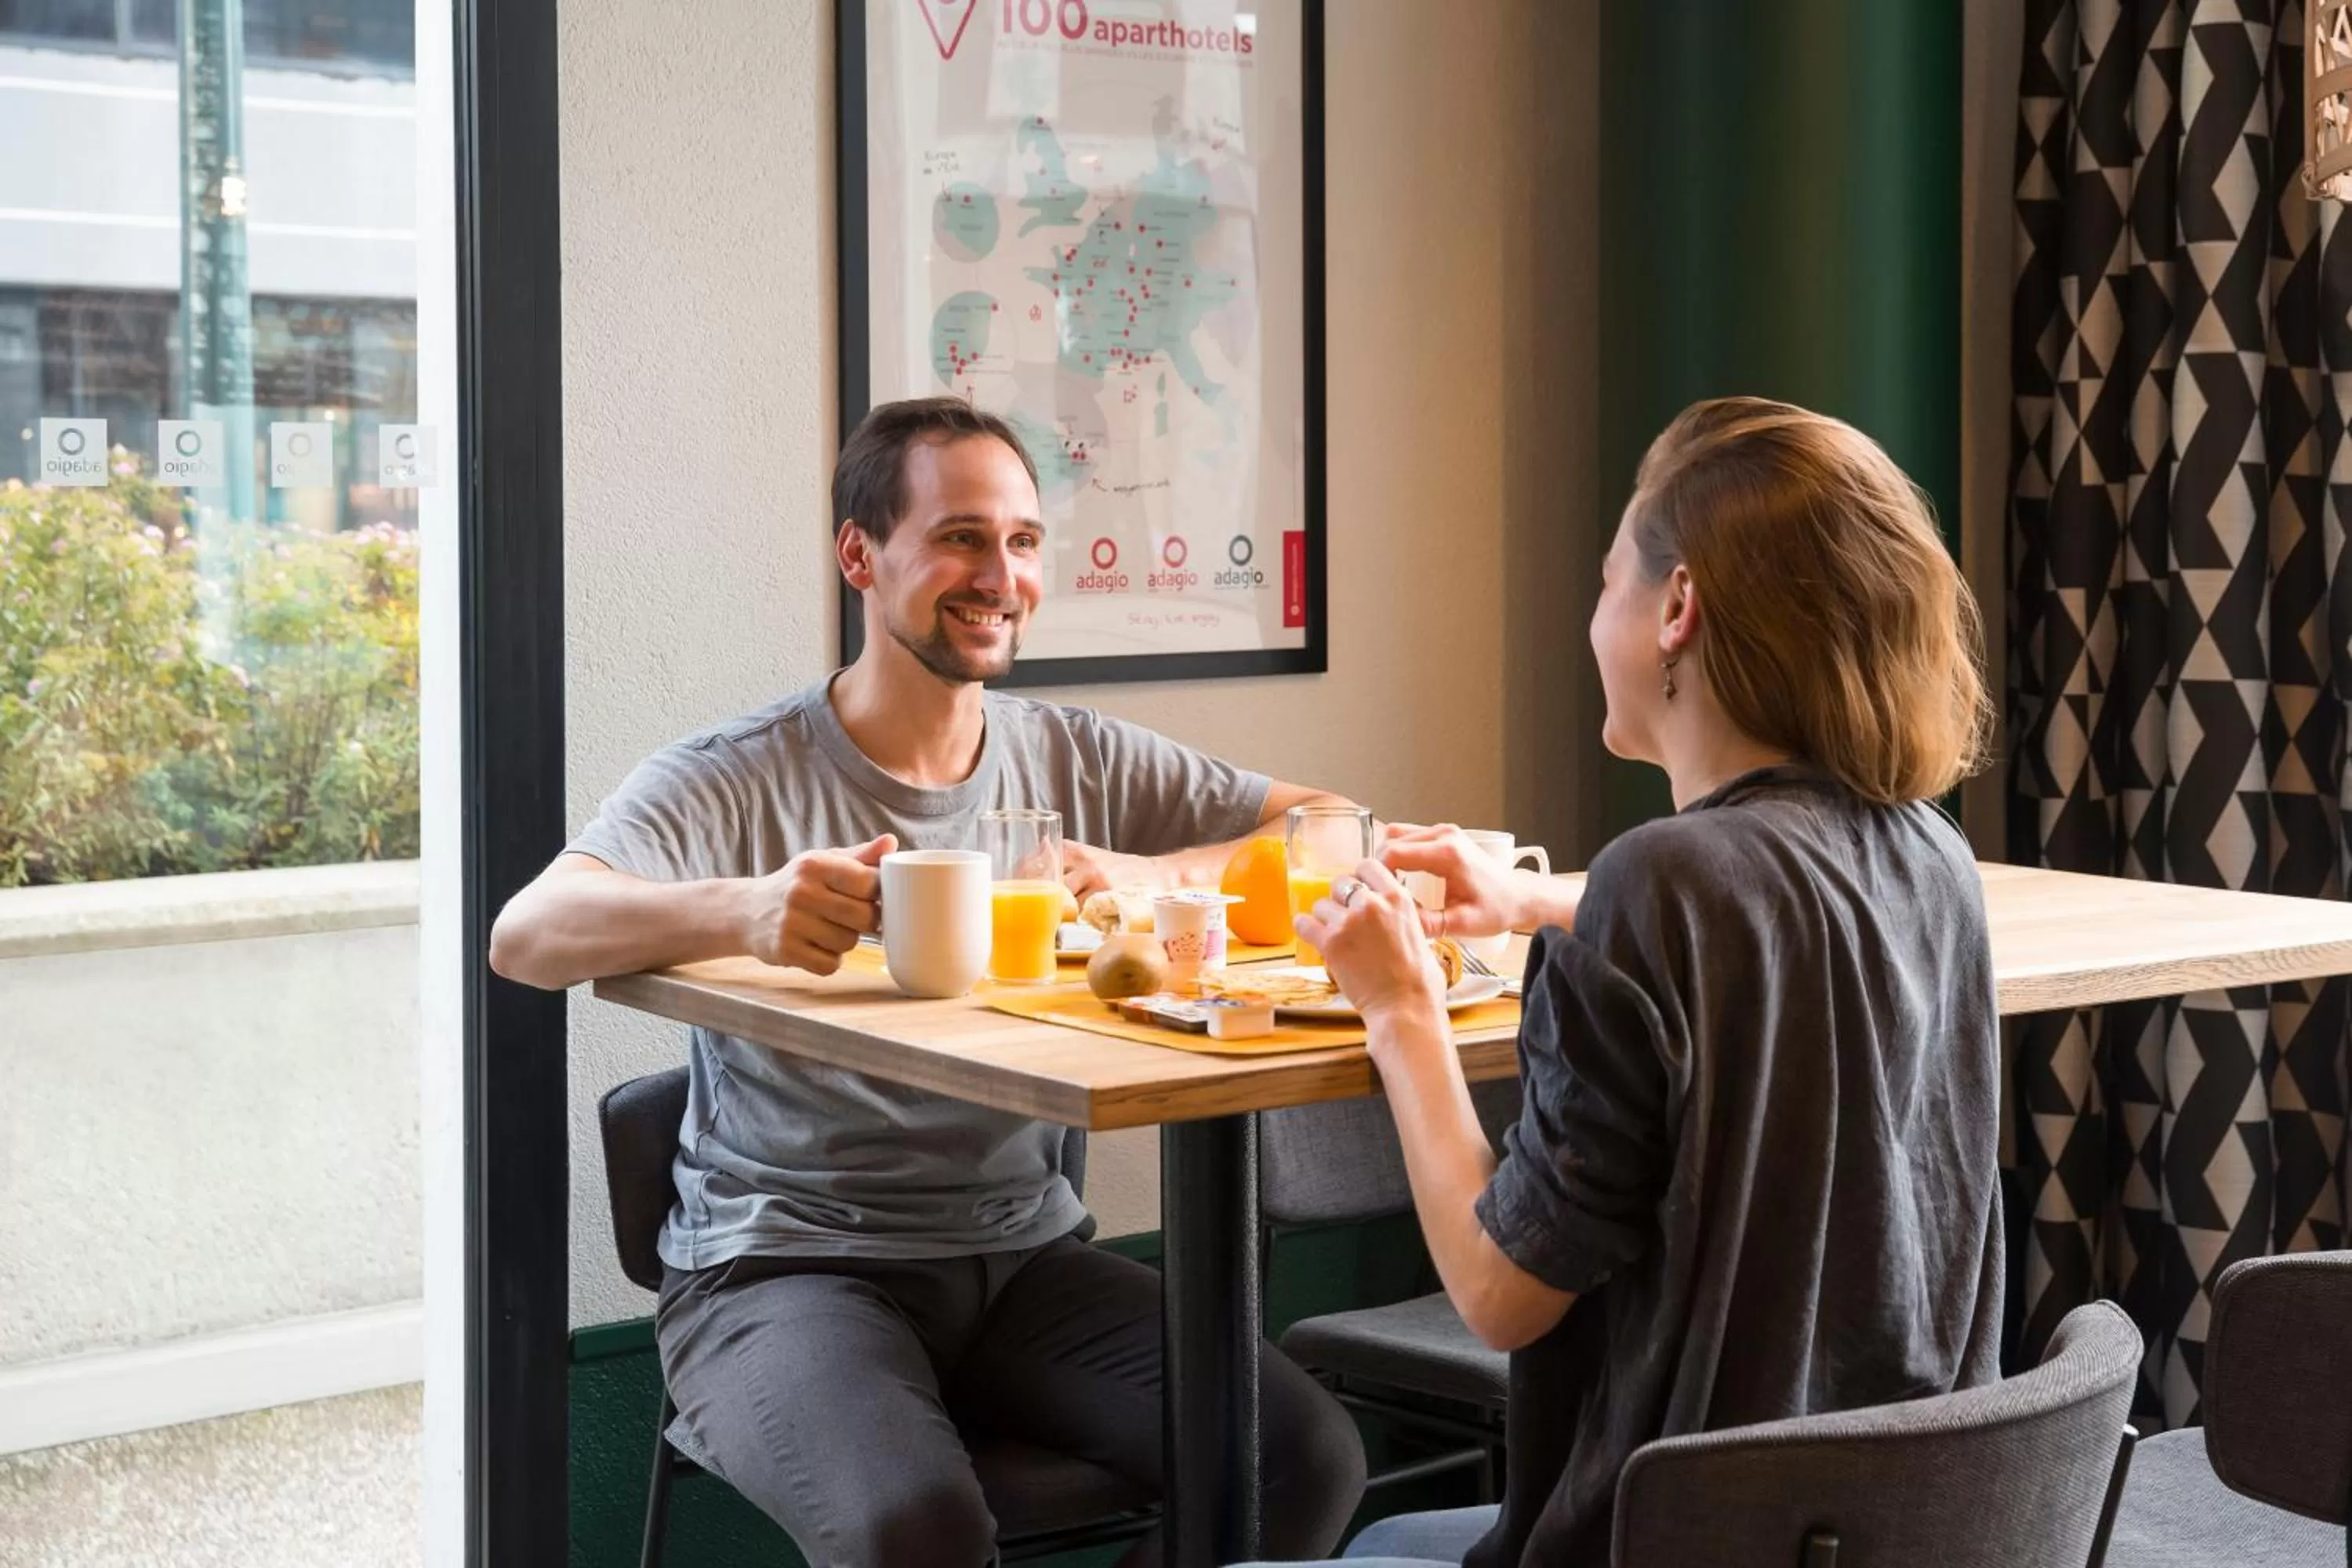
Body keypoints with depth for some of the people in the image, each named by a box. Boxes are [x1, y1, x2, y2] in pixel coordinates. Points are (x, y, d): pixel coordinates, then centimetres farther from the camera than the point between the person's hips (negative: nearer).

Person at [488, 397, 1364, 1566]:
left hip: (1024, 1254, 5)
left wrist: (1153, 880, -15)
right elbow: (525, 936, -22)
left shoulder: (1083, 761, 8)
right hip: (783, 1265, -5)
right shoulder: (735, 781, -7)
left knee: (1308, 1457, -15)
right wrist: (742, 912, -43)